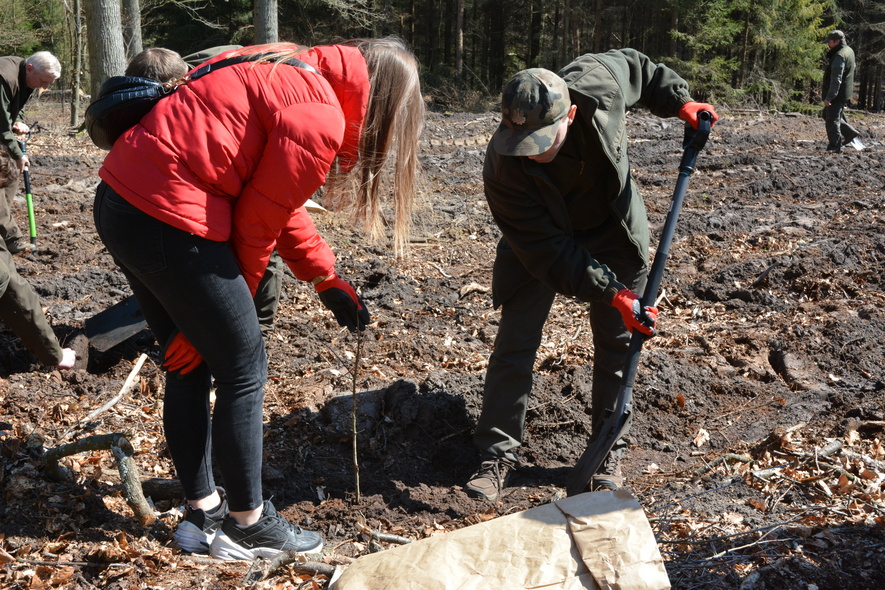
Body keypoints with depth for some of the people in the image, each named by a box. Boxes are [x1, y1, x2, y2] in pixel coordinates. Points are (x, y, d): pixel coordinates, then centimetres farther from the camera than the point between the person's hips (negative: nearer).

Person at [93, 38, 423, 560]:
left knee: (191, 370, 20)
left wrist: (328, 281, 21)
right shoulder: (320, 119, -12)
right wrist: (235, 298, 6)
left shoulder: (294, 72, 17)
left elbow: (278, 203, 21)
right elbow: (258, 224, -8)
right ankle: (246, 525, 20)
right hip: (168, 222, -10)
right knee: (243, 371, 5)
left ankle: (203, 512, 33)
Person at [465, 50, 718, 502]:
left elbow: (633, 65, -3)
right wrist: (613, 294, -35)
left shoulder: (598, 81, -30)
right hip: (540, 239, -2)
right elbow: (549, 253, -31)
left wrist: (678, 101, -9)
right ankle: (498, 453, 7)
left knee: (616, 342, 5)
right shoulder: (503, 170, -36)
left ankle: (608, 452, 19)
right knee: (515, 341, -6)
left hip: (614, 231, 3)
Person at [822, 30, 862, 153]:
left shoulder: (839, 56, -21)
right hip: (845, 94, 10)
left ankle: (834, 146, 0)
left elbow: (836, 79, -26)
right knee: (827, 115, 21)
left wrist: (829, 97, -25)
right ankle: (850, 132, 22)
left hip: (837, 95, -10)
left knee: (832, 120, -4)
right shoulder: (849, 51, 11)